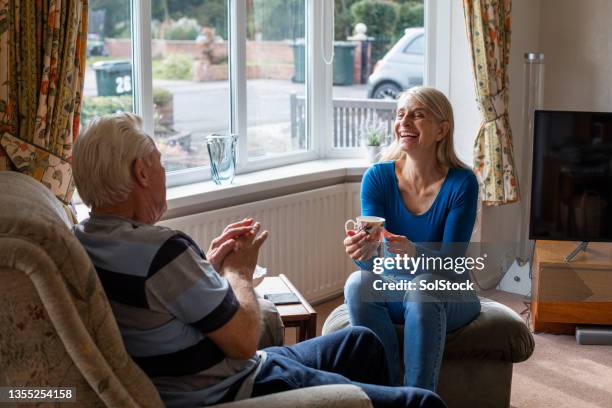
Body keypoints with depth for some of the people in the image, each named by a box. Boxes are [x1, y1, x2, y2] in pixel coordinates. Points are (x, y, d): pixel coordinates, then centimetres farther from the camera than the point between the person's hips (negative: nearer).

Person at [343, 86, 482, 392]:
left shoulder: (461, 183, -15)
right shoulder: (378, 177, -8)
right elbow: (372, 259, -16)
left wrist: (415, 254, -43)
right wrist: (363, 251, -41)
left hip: (447, 295, -2)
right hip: (394, 290, 2)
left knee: (424, 287, -35)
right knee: (359, 283, -29)